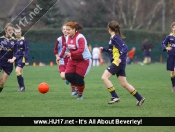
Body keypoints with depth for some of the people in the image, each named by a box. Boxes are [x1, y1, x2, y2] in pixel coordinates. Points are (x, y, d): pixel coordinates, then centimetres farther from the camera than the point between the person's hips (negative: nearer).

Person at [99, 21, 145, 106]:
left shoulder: (115, 37, -11)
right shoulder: (113, 37, 16)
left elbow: (125, 48, -21)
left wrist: (120, 58, -31)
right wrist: (104, 49, 30)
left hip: (118, 62, -10)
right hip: (119, 64, 10)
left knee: (104, 77, -14)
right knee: (124, 84, 10)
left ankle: (115, 97, -16)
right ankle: (140, 98, 15)